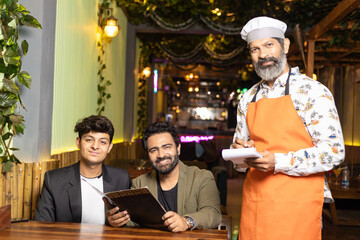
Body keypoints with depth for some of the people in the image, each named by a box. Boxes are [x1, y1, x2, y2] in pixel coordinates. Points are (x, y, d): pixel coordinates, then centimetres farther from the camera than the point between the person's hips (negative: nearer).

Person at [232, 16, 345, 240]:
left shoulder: (312, 91, -5)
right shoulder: (248, 99, 12)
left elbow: (334, 151, -12)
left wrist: (278, 162, -21)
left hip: (296, 205, -5)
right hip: (253, 203, 5)